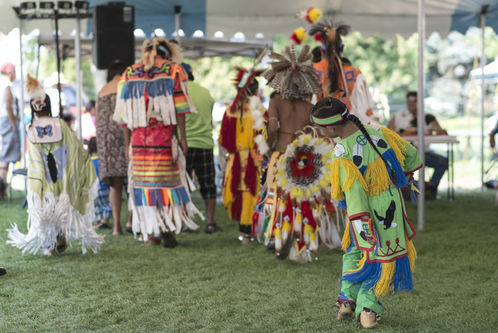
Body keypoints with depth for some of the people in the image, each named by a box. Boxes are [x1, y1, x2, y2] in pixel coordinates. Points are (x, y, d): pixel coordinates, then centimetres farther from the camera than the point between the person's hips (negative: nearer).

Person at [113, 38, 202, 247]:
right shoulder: (173, 71, 3)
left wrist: (127, 144, 15)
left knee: (144, 183, 6)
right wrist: (183, 138, 0)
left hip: (139, 139, 2)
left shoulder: (128, 75, 12)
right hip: (166, 137, -2)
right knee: (169, 180, 4)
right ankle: (167, 225, -11)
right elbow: (179, 109, -3)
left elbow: (124, 115, 11)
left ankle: (150, 233, 5)